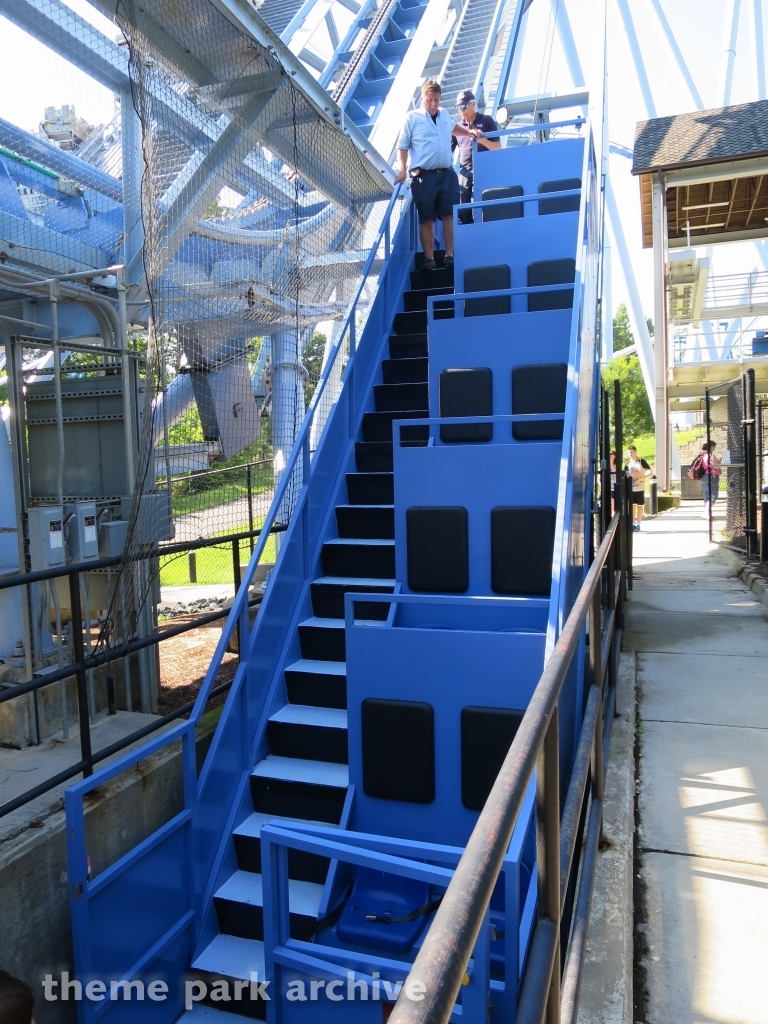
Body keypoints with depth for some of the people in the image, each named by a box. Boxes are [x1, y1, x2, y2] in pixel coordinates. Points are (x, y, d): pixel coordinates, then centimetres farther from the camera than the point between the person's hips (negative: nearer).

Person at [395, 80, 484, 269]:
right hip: (424, 176, -4)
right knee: (427, 220, -1)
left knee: (449, 215, 0)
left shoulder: (444, 114, 17)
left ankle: (450, 255, 6)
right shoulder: (413, 118, 2)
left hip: (447, 174, 4)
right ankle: (429, 259, 5)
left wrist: (469, 132, 30)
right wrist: (402, 170, -8)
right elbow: (403, 147, 2)